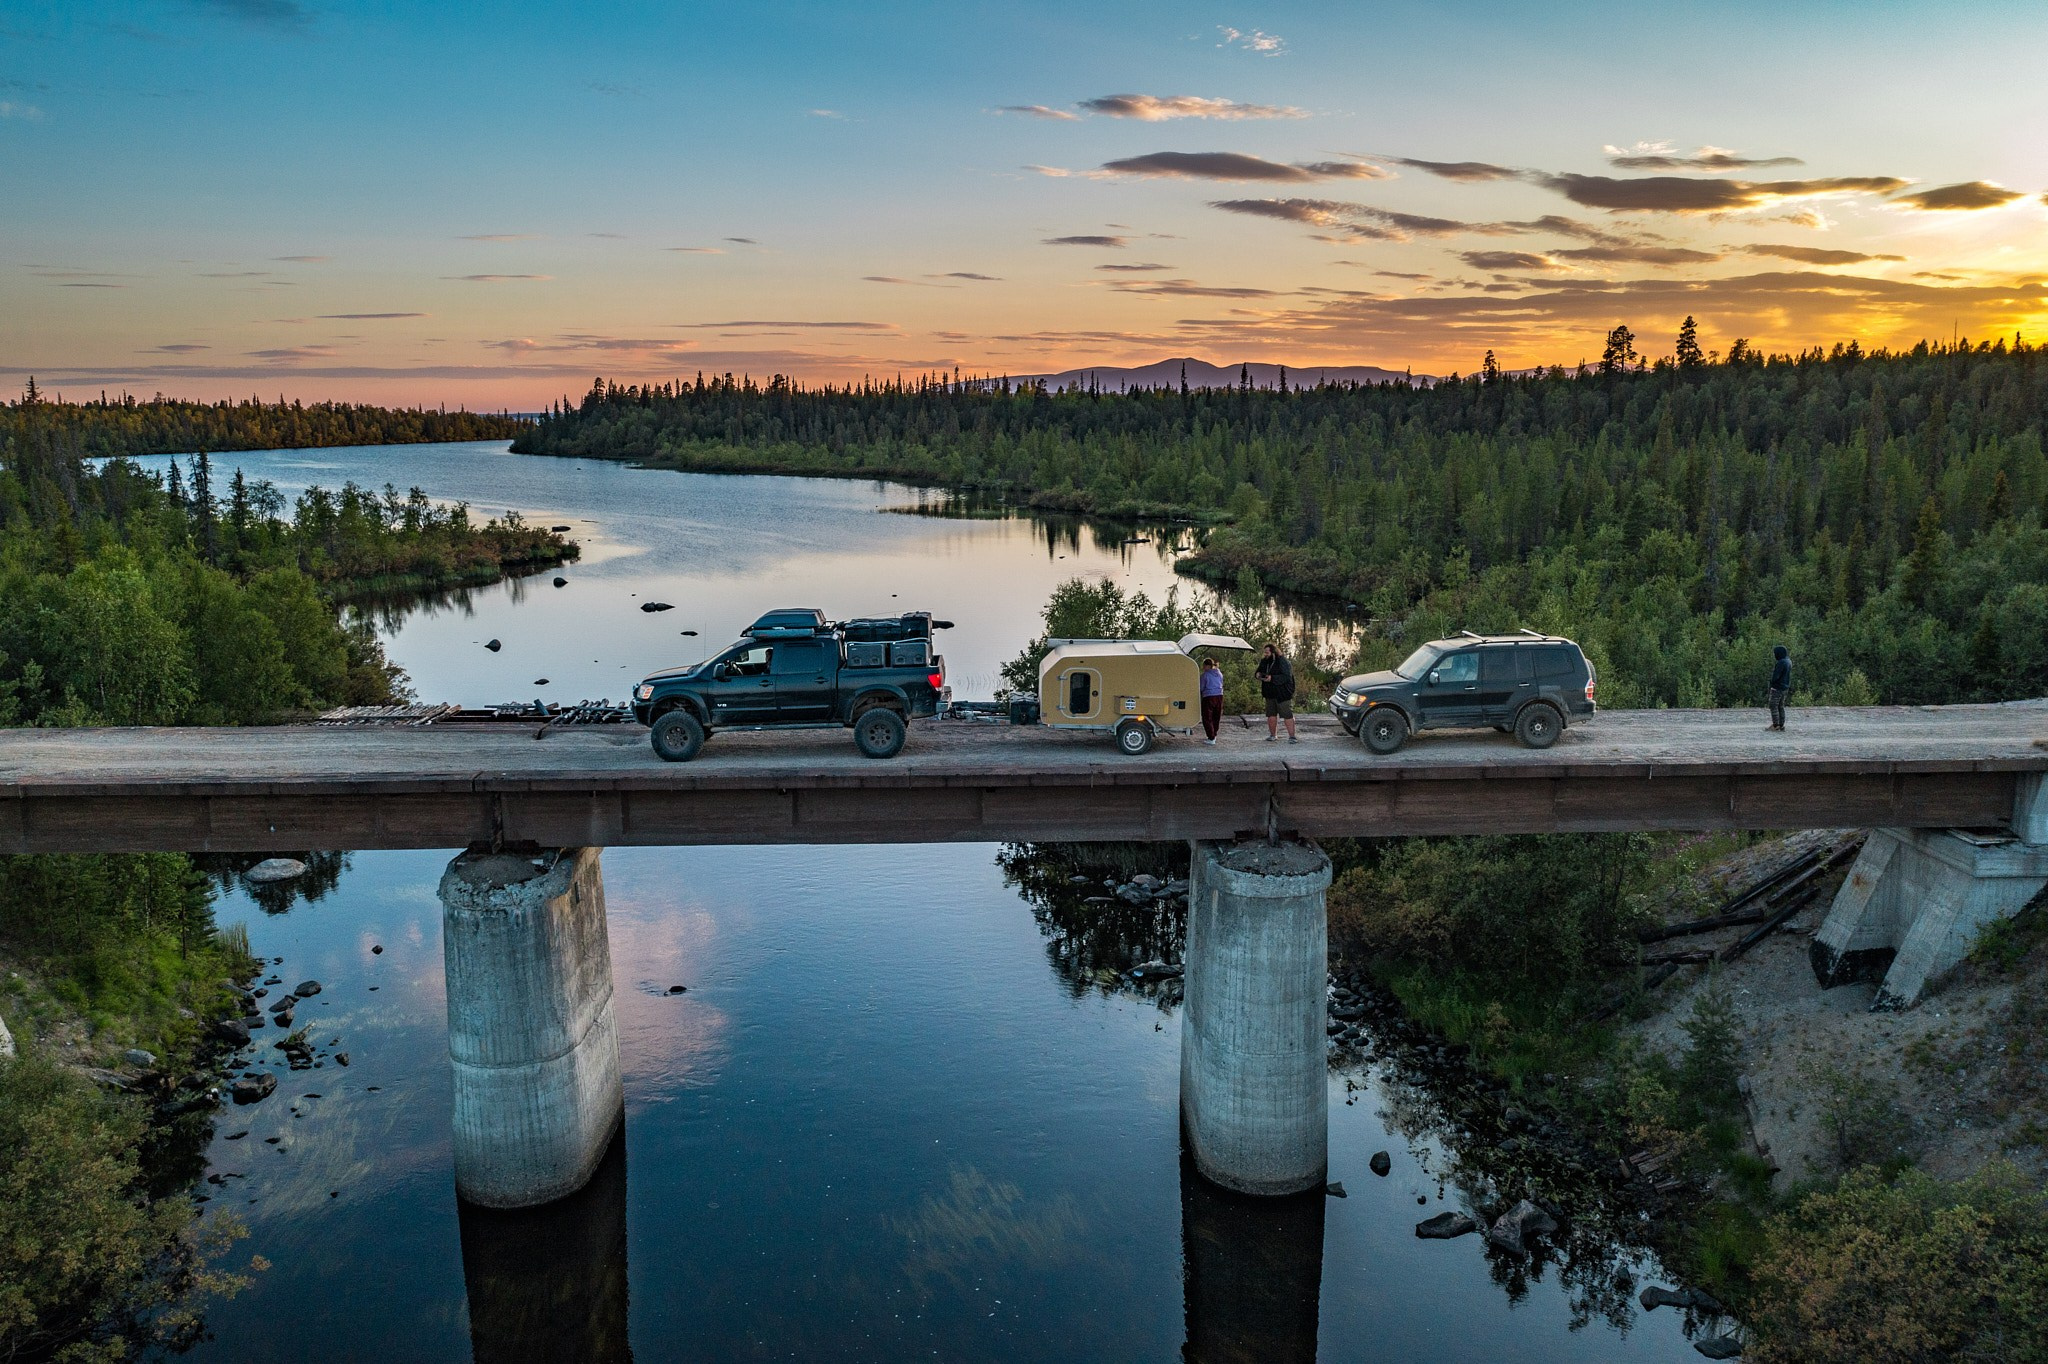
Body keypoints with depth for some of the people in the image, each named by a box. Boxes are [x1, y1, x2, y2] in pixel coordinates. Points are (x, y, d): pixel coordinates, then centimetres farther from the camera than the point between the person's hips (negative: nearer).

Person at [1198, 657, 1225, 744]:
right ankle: (1214, 735, 29)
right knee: (1216, 718, 18)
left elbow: (1201, 688, -3)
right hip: (1219, 696, 6)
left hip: (1208, 697, -6)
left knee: (1207, 719, 0)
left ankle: (1211, 739, -4)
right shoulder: (1219, 674, 11)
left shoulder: (1205, 675, -8)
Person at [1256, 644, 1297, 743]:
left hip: (1282, 693, -7)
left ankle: (1292, 736, -9)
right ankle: (1272, 735, 22)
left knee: (1287, 714, -9)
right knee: (1271, 714, 11)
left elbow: (1286, 677, -20)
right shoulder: (1265, 662, 10)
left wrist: (1272, 678, -27)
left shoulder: (1283, 662, -13)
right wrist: (1259, 674, -1)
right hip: (1270, 694, 7)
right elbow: (1260, 671, 24)